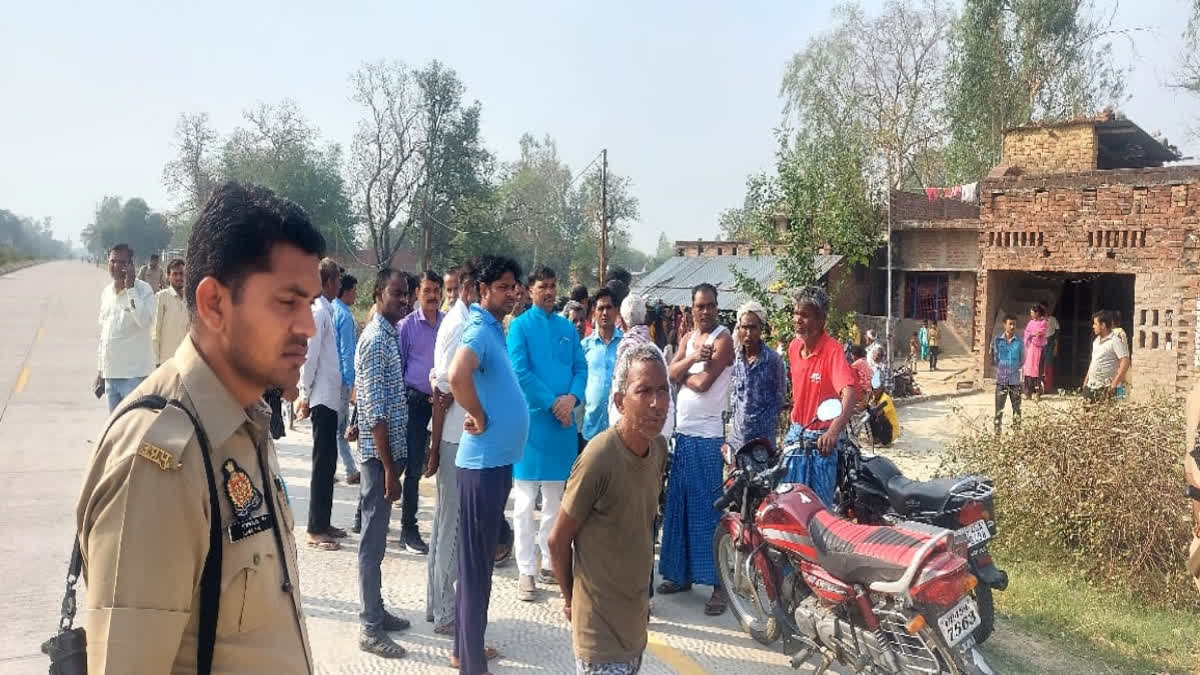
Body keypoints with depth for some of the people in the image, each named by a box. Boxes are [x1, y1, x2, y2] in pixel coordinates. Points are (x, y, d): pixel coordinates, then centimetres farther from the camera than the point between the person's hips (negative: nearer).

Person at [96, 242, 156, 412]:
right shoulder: (106, 291, 11)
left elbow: (145, 321, -26)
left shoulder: (143, 289, -9)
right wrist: (100, 369, 19)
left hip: (134, 374, -7)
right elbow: (103, 332, 19)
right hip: (111, 373, 7)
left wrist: (130, 287, -22)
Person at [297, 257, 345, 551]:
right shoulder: (318, 312, -14)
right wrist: (306, 395, -13)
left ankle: (323, 523, 23)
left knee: (328, 463, 14)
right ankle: (316, 529, 4)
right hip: (322, 398, -9)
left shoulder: (326, 311, 12)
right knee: (322, 464, -3)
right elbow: (309, 357, -16)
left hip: (329, 397, 9)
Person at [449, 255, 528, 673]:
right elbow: (458, 376, -36)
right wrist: (480, 419, -21)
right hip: (484, 461, -10)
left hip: (498, 459, 10)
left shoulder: (495, 330, 12)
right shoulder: (480, 331, -16)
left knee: (481, 558, 17)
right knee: (476, 562, -1)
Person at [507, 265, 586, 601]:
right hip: (532, 418, -5)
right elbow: (520, 373, -11)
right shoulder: (520, 325, -2)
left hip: (563, 420, 5)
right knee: (525, 502, -2)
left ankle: (549, 561, 24)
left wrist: (572, 397, -12)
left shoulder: (568, 328, 12)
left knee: (554, 499, 13)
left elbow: (580, 368, 8)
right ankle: (526, 571, 4)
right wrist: (553, 404, -14)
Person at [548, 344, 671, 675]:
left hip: (636, 618, 7)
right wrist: (570, 597, 1)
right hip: (600, 624, -7)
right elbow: (557, 541, -14)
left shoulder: (659, 448, -3)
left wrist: (642, 595, 14)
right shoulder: (599, 459, -25)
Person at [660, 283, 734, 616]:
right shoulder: (688, 338, 15)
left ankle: (719, 583, -1)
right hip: (682, 431, 7)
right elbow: (671, 372, 2)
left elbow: (704, 382, -15)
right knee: (678, 504, 11)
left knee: (708, 508, -6)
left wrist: (681, 374, 1)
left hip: (707, 435, -7)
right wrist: (692, 359, -14)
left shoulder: (723, 339, -6)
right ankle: (681, 572, 23)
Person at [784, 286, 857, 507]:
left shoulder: (832, 350, -20)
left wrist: (834, 430, -49)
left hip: (823, 440, -6)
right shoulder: (794, 347, 2)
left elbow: (850, 392, -34)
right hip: (797, 435, 6)